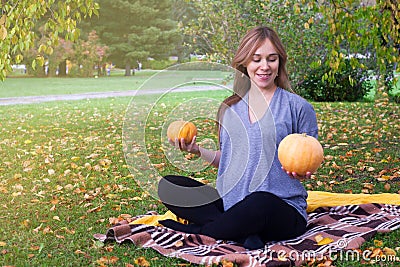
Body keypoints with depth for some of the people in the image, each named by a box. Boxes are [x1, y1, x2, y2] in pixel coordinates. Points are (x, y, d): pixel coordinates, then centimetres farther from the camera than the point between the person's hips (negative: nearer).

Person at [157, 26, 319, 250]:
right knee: (168, 186, -11)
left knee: (260, 202, -41)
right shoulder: (229, 108, 12)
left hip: (284, 209, -5)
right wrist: (198, 150, 4)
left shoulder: (298, 107, 0)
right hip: (231, 204, 5)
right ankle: (244, 233, -25)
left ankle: (197, 231, -14)